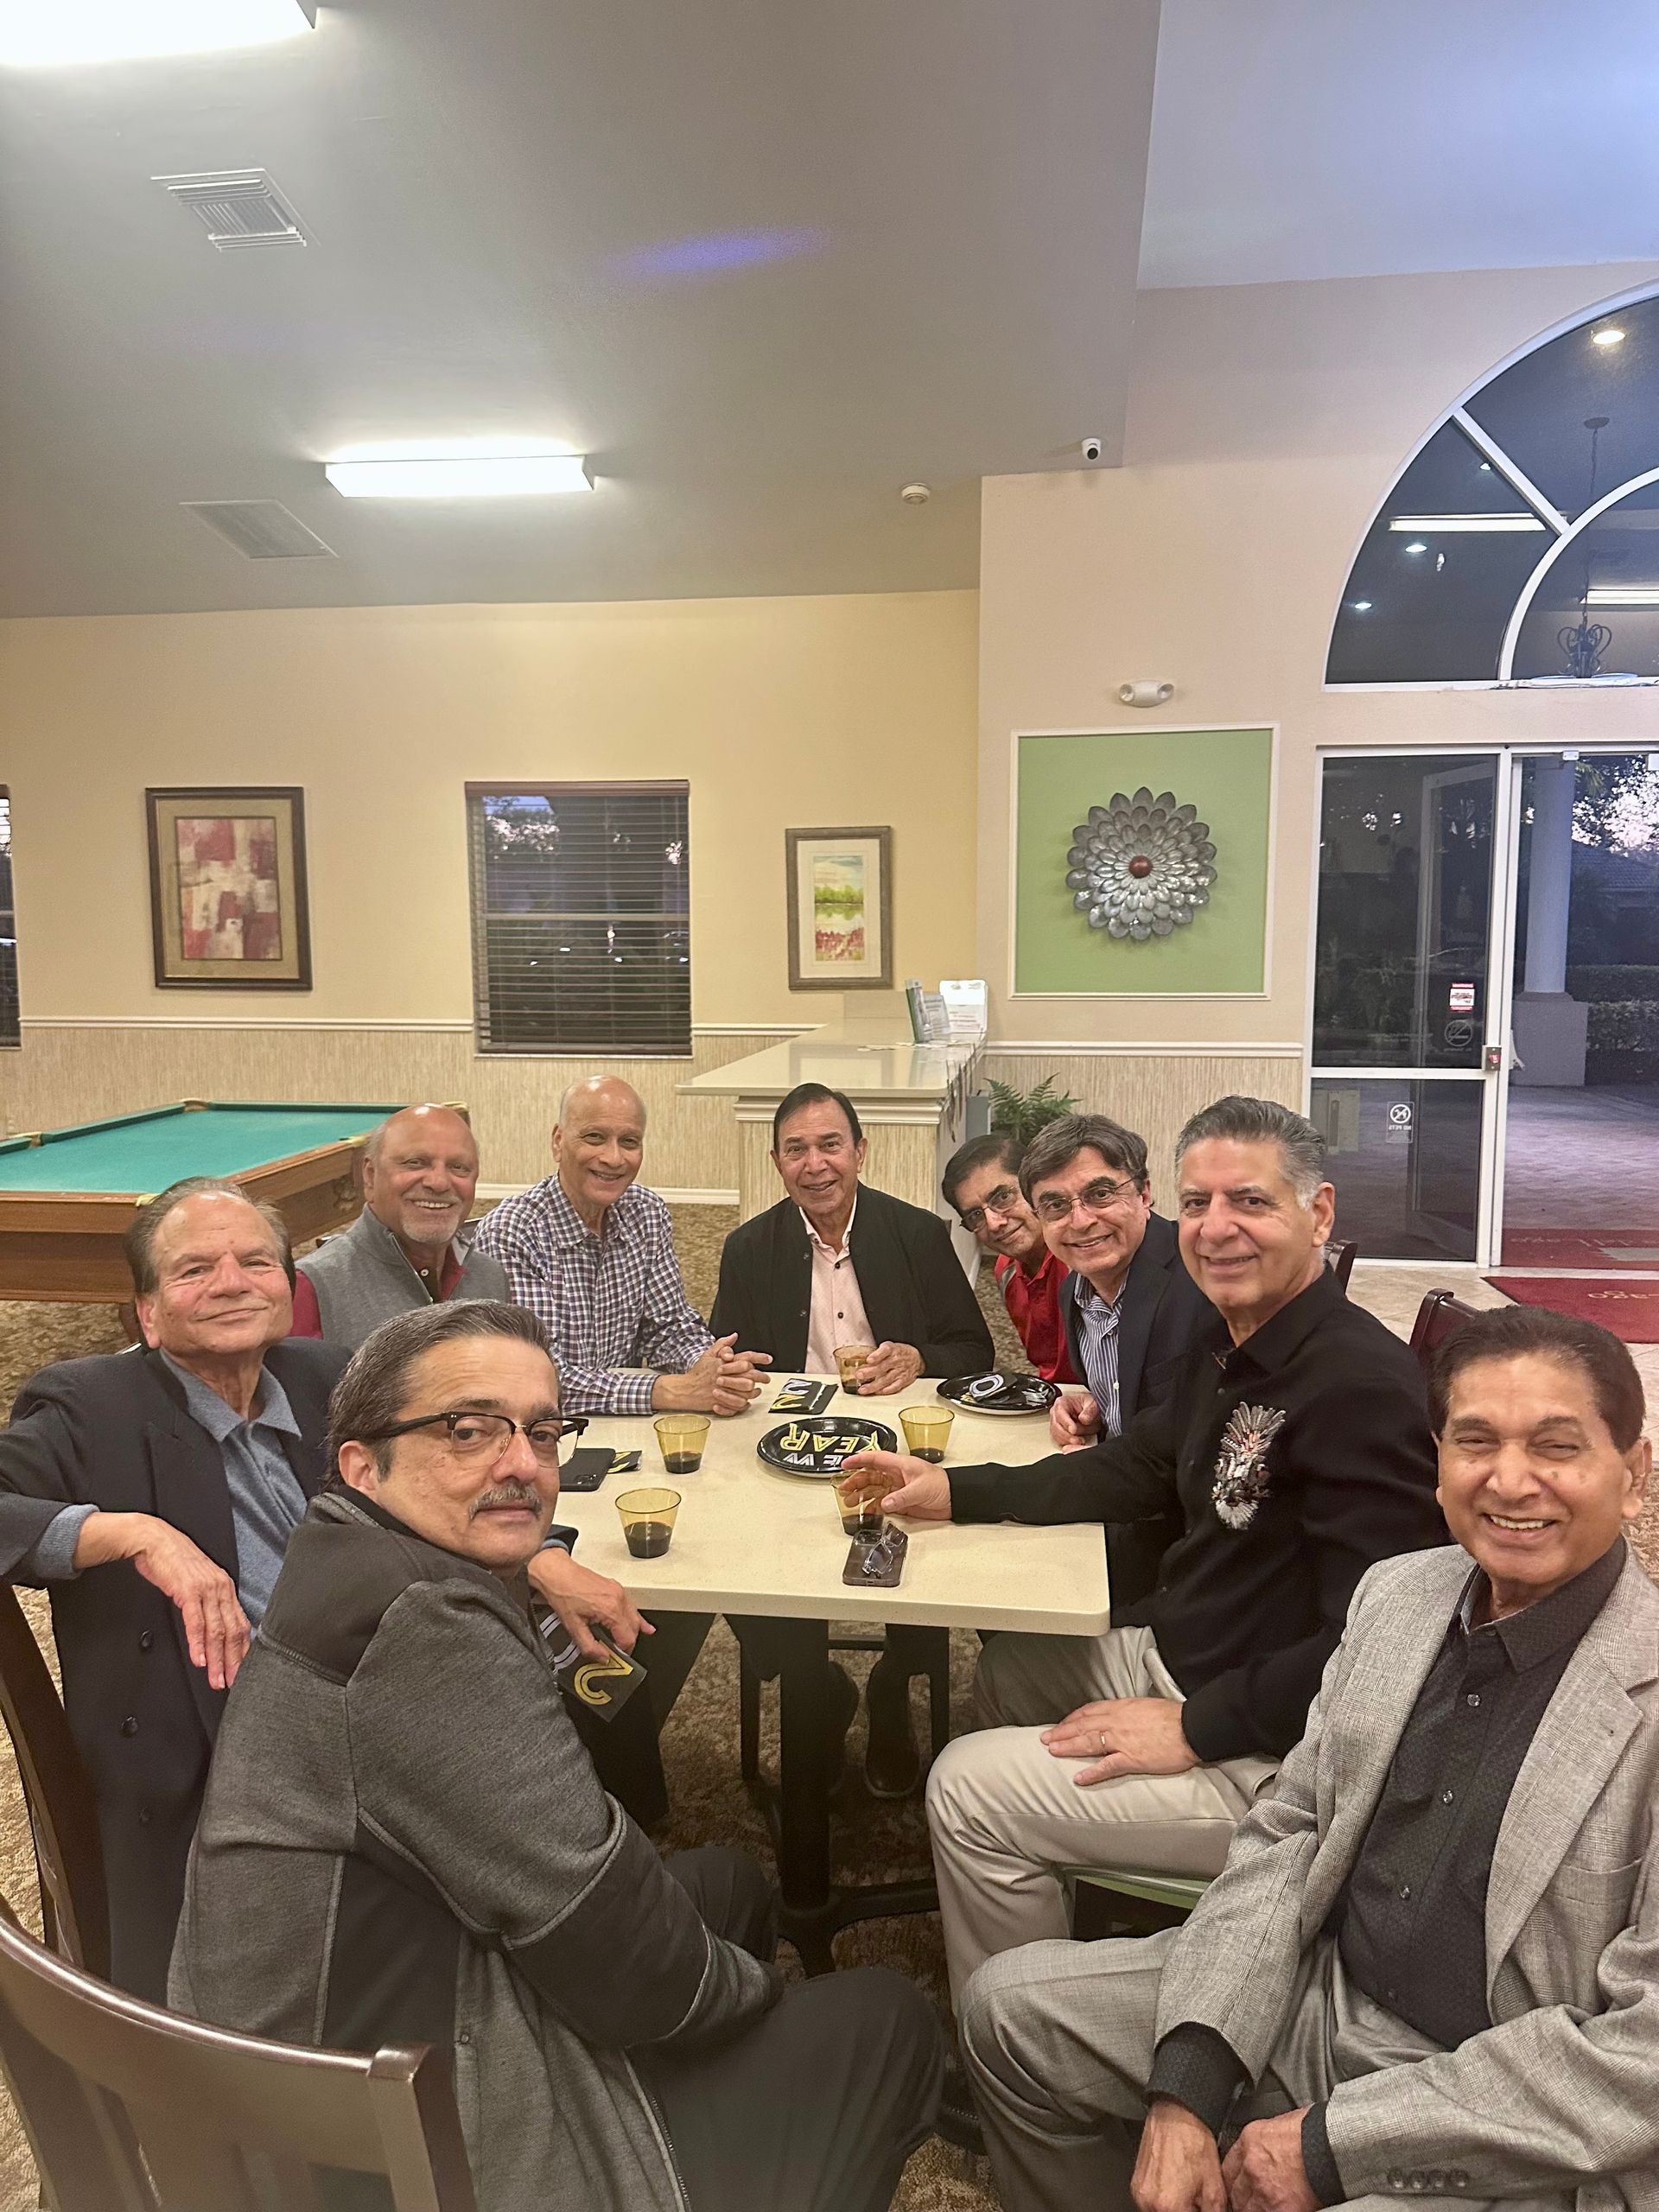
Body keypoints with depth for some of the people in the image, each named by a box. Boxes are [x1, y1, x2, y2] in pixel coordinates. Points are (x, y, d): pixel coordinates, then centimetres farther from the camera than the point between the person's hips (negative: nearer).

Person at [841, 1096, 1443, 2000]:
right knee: (1007, 1663, 24)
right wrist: (952, 1489, 6)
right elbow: (1136, 1469, 13)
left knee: (969, 1789, -8)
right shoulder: (1231, 1344, 2)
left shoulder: (1364, 1385, -28)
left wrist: (1195, 1731, -22)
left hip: (1272, 1756, -9)